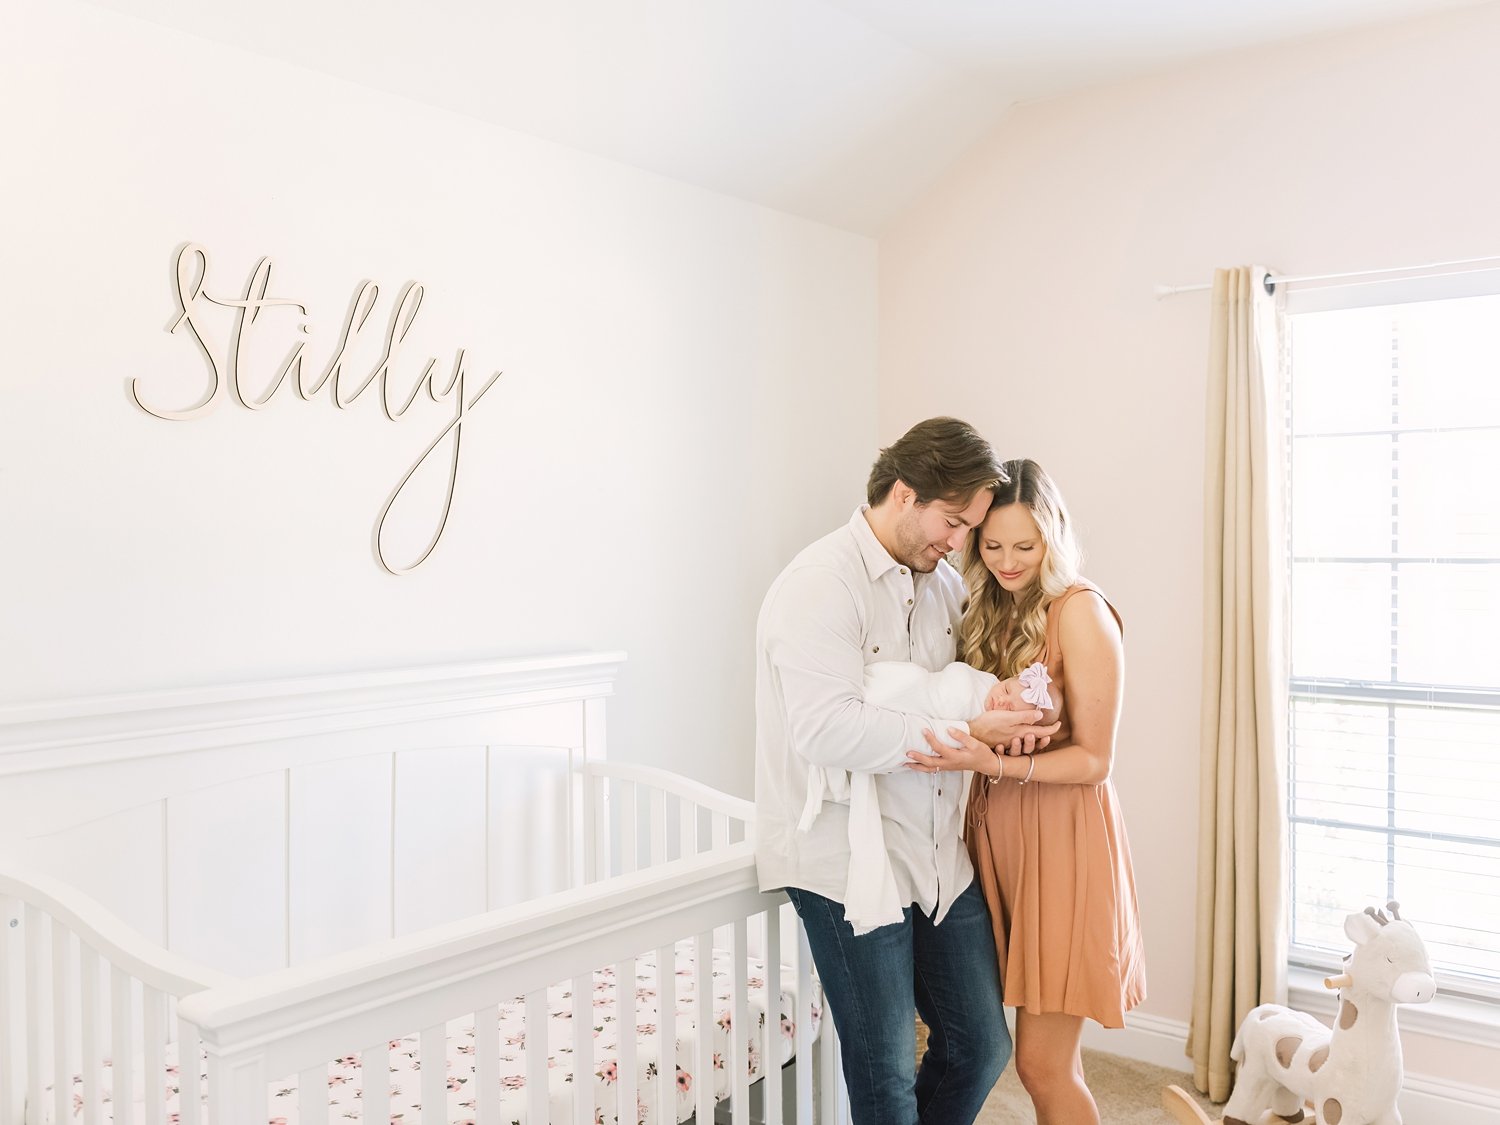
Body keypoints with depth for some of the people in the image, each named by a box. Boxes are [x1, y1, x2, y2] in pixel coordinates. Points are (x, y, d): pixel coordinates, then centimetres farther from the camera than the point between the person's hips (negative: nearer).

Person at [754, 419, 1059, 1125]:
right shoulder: (821, 584, -16)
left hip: (939, 855, 8)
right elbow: (830, 731, -27)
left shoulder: (943, 584, 10)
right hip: (849, 862, -8)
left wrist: (1005, 706, -4)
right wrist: (968, 732, -22)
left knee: (981, 1046, 16)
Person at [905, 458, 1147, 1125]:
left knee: (1042, 1063, -2)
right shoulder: (991, 611, 11)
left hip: (1062, 841, -6)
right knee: (1051, 1056, 14)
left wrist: (995, 764, -25)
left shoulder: (1080, 611, -12)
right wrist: (964, 745, -5)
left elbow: (1094, 759, -14)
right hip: (997, 831, 7)